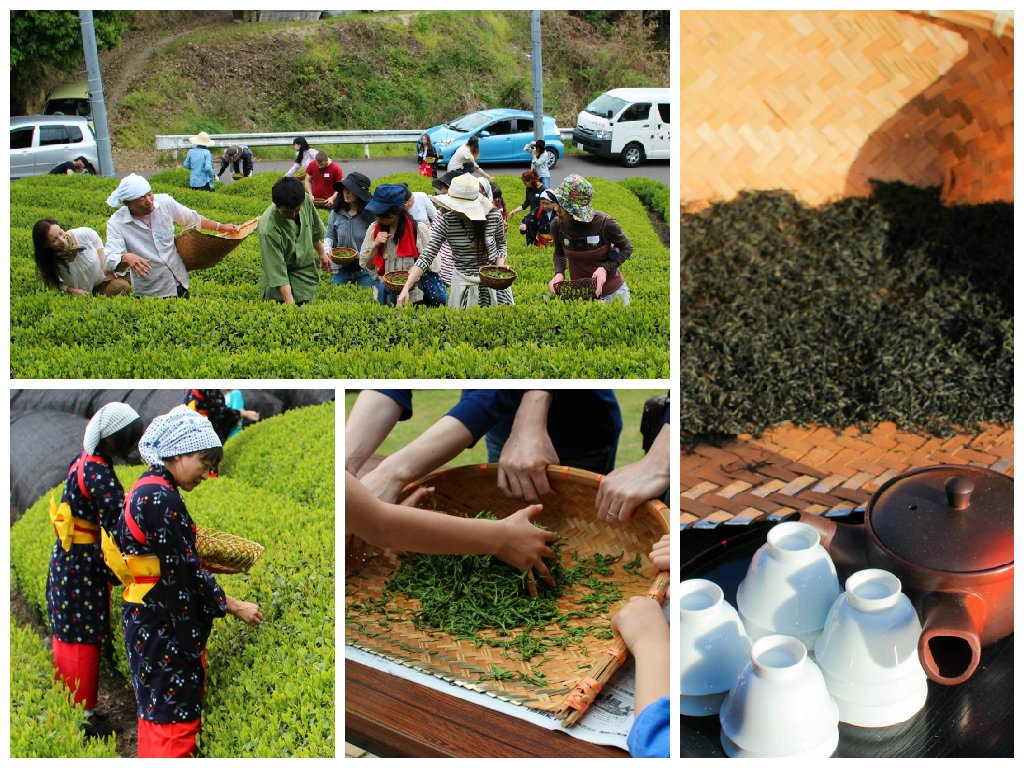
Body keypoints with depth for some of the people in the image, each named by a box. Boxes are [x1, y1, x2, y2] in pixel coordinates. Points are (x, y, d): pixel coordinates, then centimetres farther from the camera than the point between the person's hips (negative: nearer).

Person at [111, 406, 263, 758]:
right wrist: (234, 606, -12)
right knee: (174, 718, -1)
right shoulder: (161, 497, -20)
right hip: (163, 626, -10)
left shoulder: (148, 490, 10)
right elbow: (184, 571, -20)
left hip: (150, 620, 10)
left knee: (159, 716, 20)